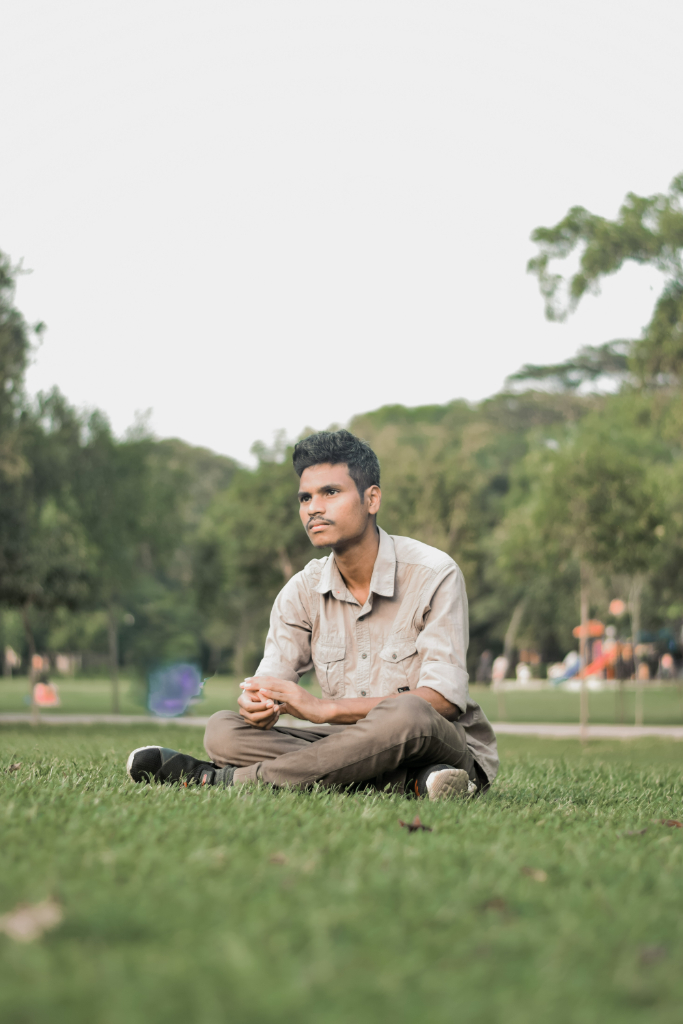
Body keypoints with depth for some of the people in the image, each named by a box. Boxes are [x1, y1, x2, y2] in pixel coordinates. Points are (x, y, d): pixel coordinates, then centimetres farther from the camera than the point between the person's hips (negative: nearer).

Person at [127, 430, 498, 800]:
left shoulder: (433, 575, -13)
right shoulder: (301, 592, 4)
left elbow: (444, 698, -21)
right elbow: (272, 678, -2)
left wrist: (324, 708, -28)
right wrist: (258, 704, -30)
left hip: (453, 746, -5)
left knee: (406, 715, -40)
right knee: (224, 729, -14)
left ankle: (221, 779, -27)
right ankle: (412, 780, -28)